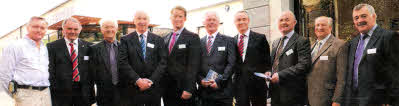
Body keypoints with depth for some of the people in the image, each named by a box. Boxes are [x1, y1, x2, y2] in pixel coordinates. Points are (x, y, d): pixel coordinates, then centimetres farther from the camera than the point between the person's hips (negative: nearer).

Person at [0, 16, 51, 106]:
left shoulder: (45, 48, 15)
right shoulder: (15, 46, -3)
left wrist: (46, 88, 16)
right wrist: (16, 95, -3)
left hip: (46, 94, 6)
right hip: (27, 94, -6)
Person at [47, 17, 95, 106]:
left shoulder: (88, 46, 7)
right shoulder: (52, 46, 1)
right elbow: (50, 70, -2)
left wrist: (90, 87, 3)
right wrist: (53, 89, -6)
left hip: (84, 92, 2)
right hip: (61, 92, -2)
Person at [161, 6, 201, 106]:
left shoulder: (192, 37, -7)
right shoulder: (165, 38, 11)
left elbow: (193, 65, -13)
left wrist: (188, 89, -18)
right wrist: (161, 84, 8)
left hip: (183, 90, -5)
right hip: (167, 88, 5)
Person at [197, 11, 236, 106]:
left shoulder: (228, 40, 4)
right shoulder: (199, 42, 12)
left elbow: (231, 64, -4)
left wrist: (219, 81, -13)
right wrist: (200, 80, -6)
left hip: (223, 91, -2)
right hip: (204, 91, 3)